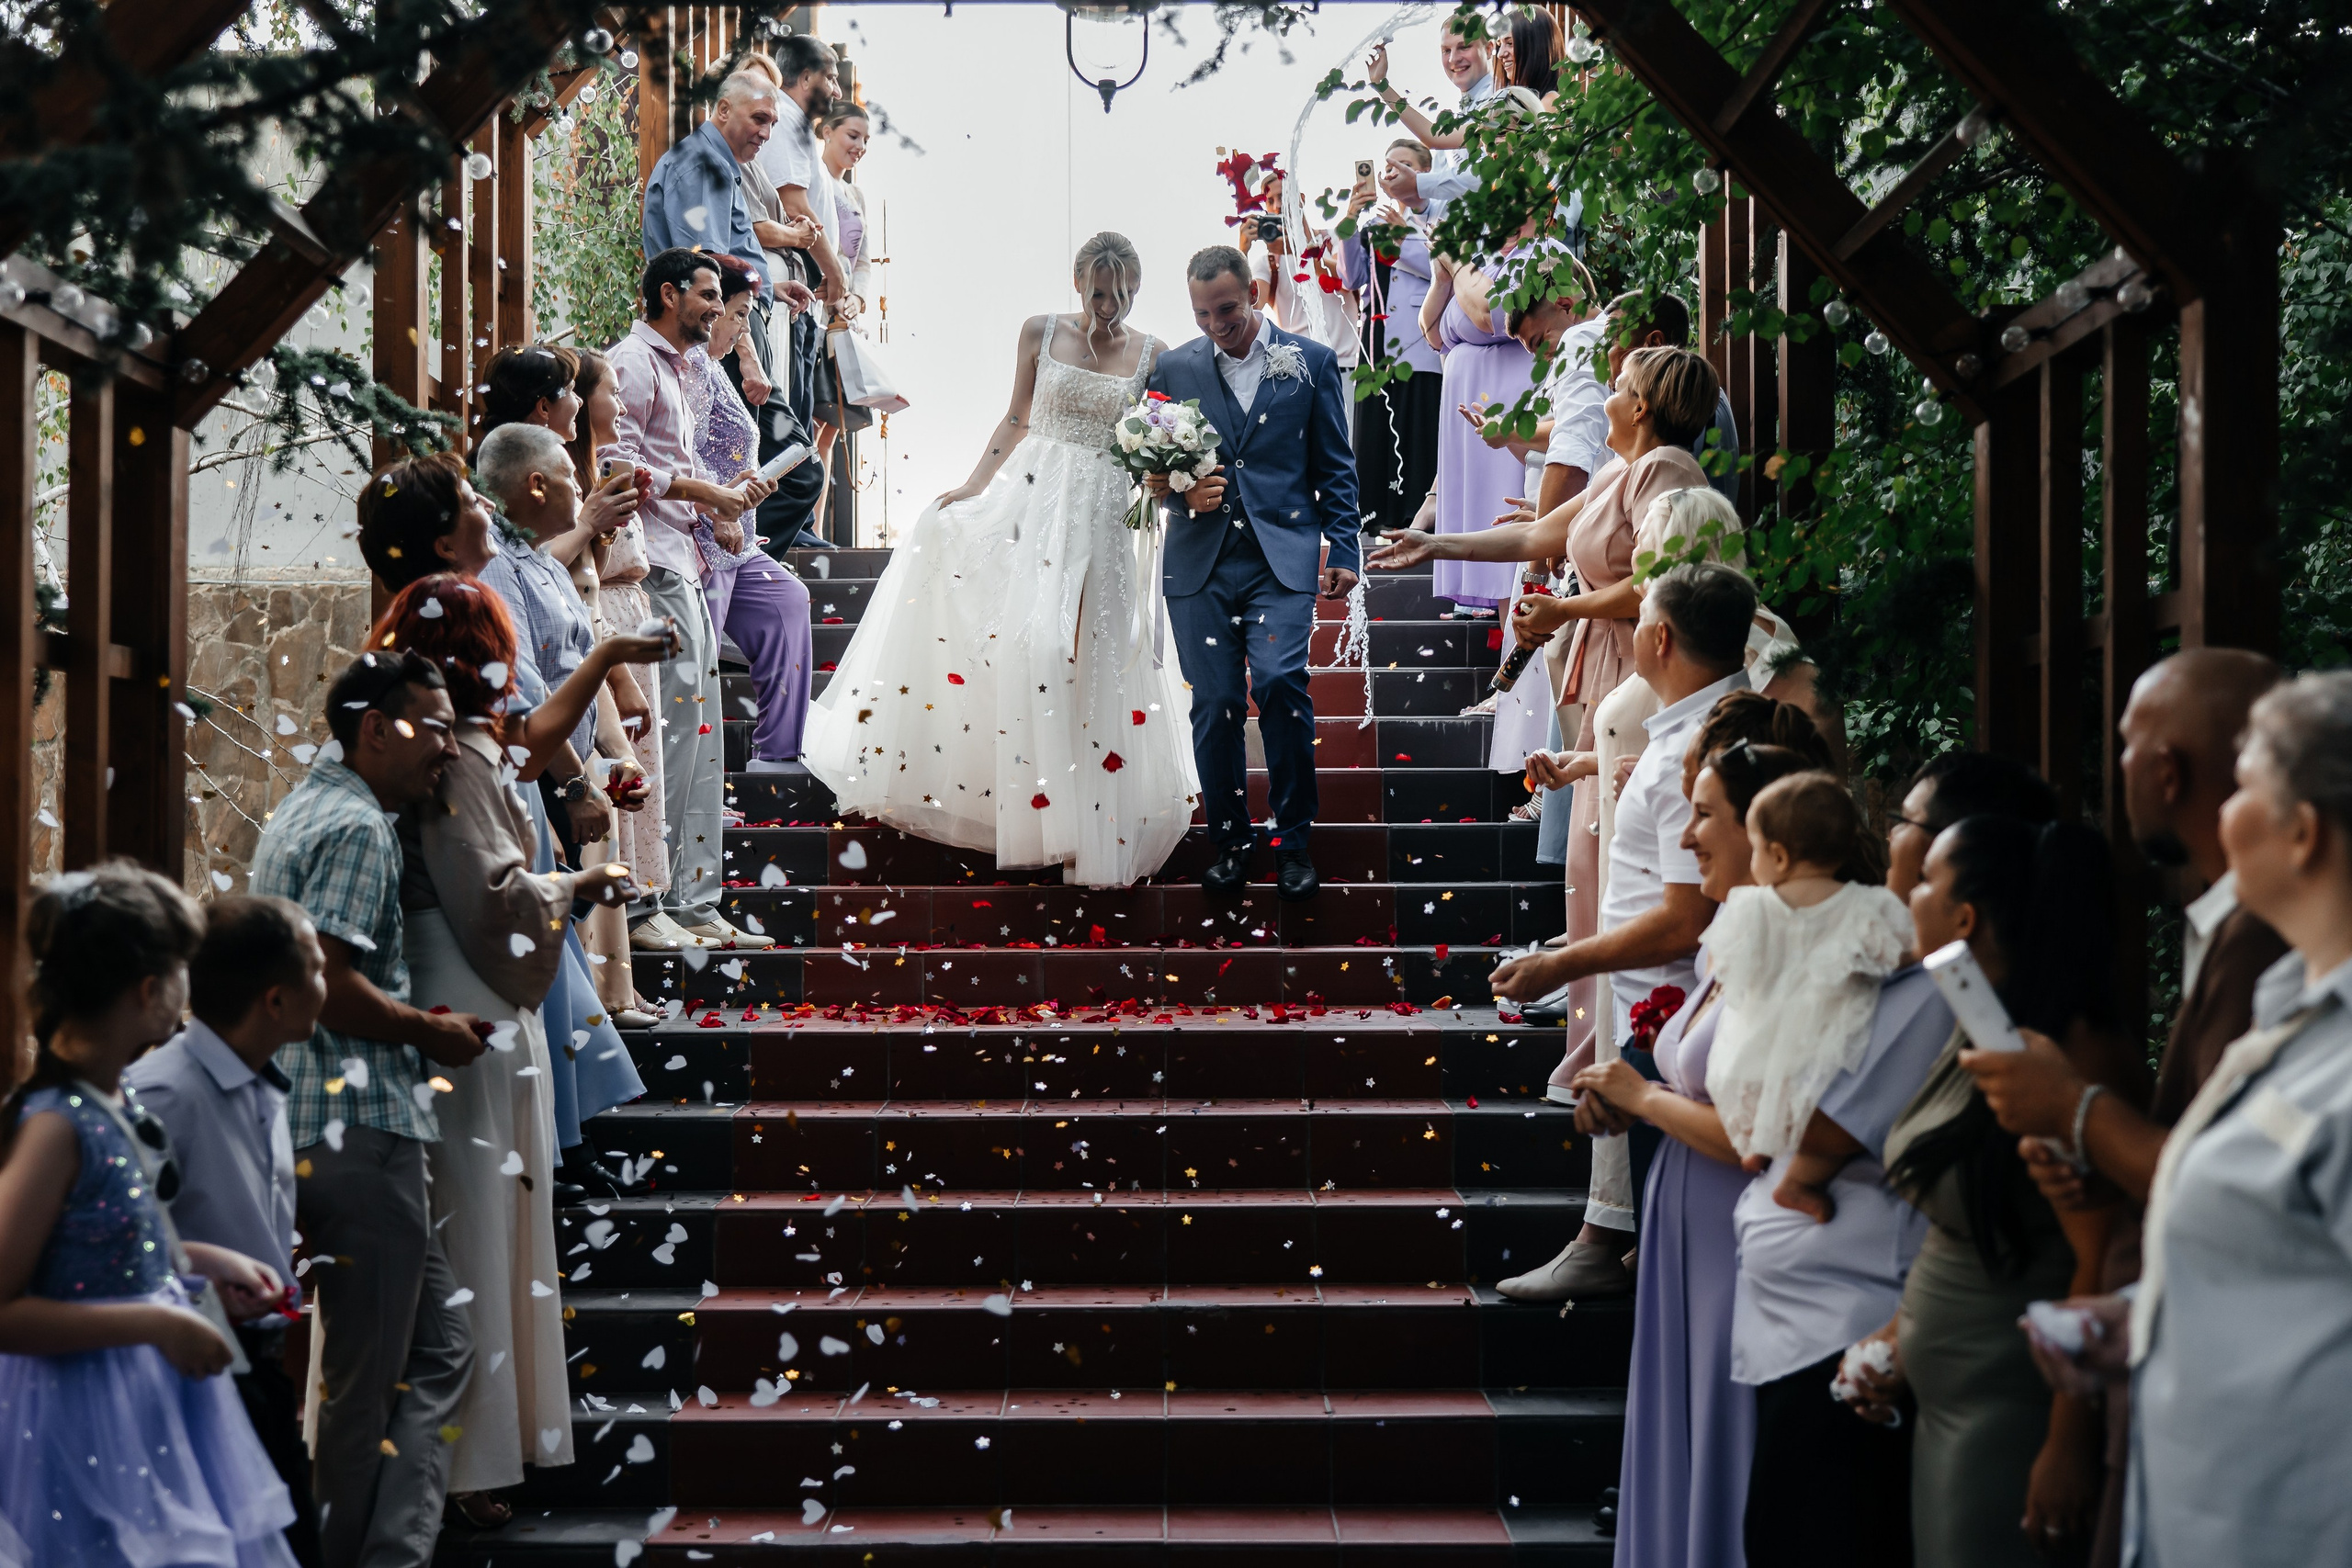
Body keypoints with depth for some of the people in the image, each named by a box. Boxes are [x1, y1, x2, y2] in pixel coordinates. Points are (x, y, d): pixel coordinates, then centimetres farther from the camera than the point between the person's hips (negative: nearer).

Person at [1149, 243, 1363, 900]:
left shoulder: (1310, 362, 7)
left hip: (1283, 557, -2)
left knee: (1281, 684, -17)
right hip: (1201, 561, 2)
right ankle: (1229, 839, 16)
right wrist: (1182, 495, -5)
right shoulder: (1172, 368, 11)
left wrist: (1343, 549, 2)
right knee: (1215, 703, 1)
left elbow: (1335, 468, 9)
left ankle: (1292, 840, -3)